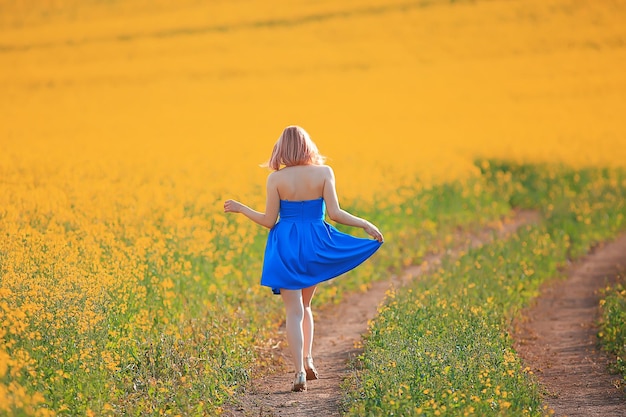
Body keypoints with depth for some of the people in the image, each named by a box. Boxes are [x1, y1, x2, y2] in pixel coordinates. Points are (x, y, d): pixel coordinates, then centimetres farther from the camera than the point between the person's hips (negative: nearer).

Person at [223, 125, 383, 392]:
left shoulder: (276, 178, -6)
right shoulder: (324, 173, -4)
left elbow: (269, 221, -3)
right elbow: (335, 214, -9)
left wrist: (240, 209, 11)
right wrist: (365, 224, 2)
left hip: (286, 247, -2)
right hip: (315, 245, 2)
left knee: (293, 311, -1)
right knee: (305, 305, 23)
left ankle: (299, 371, -12)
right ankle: (308, 359, 12)